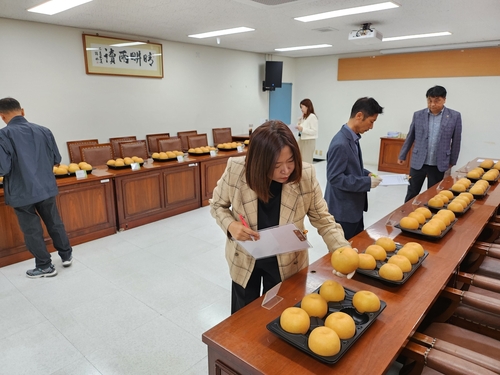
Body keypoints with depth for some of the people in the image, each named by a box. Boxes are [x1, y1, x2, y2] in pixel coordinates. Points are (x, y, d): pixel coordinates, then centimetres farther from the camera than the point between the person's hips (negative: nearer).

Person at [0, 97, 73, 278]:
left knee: (32, 231, 11)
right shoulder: (44, 131, -2)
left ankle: (45, 266, 23)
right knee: (55, 223, 19)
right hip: (47, 187, 4)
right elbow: (57, 160, 6)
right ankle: (66, 255, 31)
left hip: (22, 192, -4)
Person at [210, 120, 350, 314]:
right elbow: (217, 205, -6)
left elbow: (323, 219, -13)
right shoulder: (236, 169, -24)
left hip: (287, 263, 0)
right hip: (244, 259, 1)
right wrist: (230, 225, -27)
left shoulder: (306, 175, -23)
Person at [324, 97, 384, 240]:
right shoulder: (340, 143, -25)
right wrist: (367, 182, -21)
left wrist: (367, 174, 2)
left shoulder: (353, 138, 6)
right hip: (343, 211, -10)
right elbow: (335, 177, -26)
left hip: (354, 207, 10)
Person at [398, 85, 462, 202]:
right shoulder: (418, 115, 0)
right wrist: (402, 155, 11)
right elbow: (410, 137, 8)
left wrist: (452, 161, 8)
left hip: (439, 165, 0)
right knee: (412, 194, 8)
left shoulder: (455, 116, -3)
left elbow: (456, 141, 4)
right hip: (418, 162, 1)